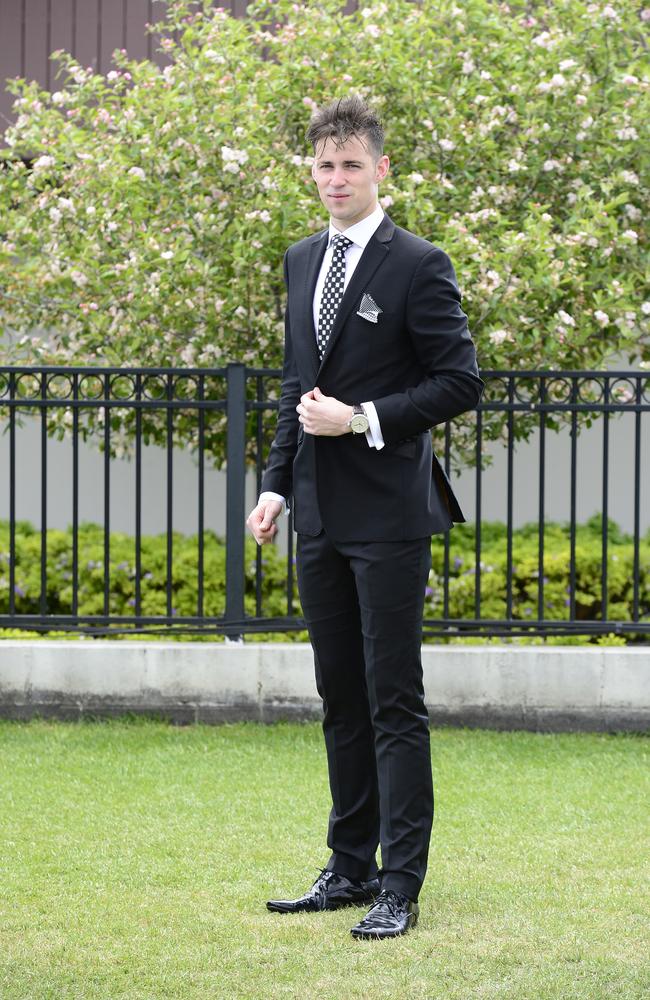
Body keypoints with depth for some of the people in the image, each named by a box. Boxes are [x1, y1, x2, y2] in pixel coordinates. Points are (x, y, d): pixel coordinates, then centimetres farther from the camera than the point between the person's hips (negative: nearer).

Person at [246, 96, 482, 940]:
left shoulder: (417, 267, -8)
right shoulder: (302, 262, 13)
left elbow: (460, 381, -10)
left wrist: (364, 419, -16)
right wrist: (278, 483, 12)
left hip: (389, 514, -7)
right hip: (321, 517, 7)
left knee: (394, 704, -5)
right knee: (341, 698, 13)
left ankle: (401, 886, -2)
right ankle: (351, 867, 21)